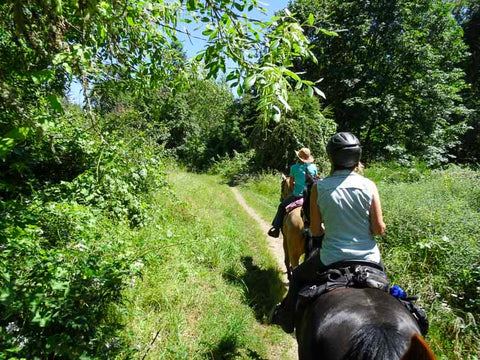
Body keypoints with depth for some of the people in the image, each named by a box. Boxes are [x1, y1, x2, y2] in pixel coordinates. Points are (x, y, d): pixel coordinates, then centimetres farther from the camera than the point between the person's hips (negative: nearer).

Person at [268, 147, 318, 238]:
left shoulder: (294, 167, -7)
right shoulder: (313, 167, 2)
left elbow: (291, 183, 3)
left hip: (298, 195, -3)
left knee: (281, 207, 15)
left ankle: (276, 228, 16)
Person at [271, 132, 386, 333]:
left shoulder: (319, 187, -12)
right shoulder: (369, 186, -9)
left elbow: (315, 231, -6)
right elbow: (379, 229, -8)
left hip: (331, 260, -2)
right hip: (369, 259, 2)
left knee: (298, 277, 28)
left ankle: (288, 317, 43)